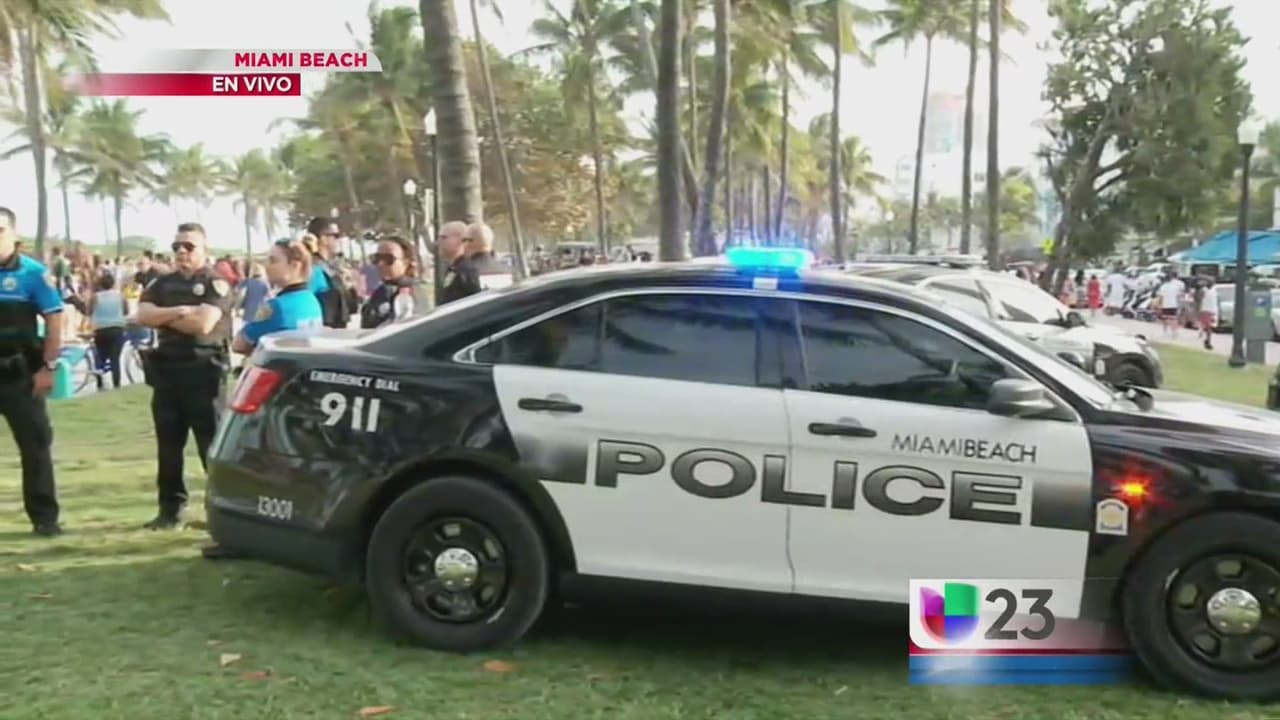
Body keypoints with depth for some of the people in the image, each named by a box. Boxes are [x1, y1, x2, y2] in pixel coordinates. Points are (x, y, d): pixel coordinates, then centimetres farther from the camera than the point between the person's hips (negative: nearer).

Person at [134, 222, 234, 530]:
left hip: (203, 371, -6)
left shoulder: (216, 284, -4)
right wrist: (178, 311, -14)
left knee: (213, 444, -3)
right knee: (168, 444, 9)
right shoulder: (162, 284, 14)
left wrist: (163, 317, -4)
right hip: (166, 370, 6)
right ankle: (171, 508, 16)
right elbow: (143, 315, -1)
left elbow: (203, 323, -17)